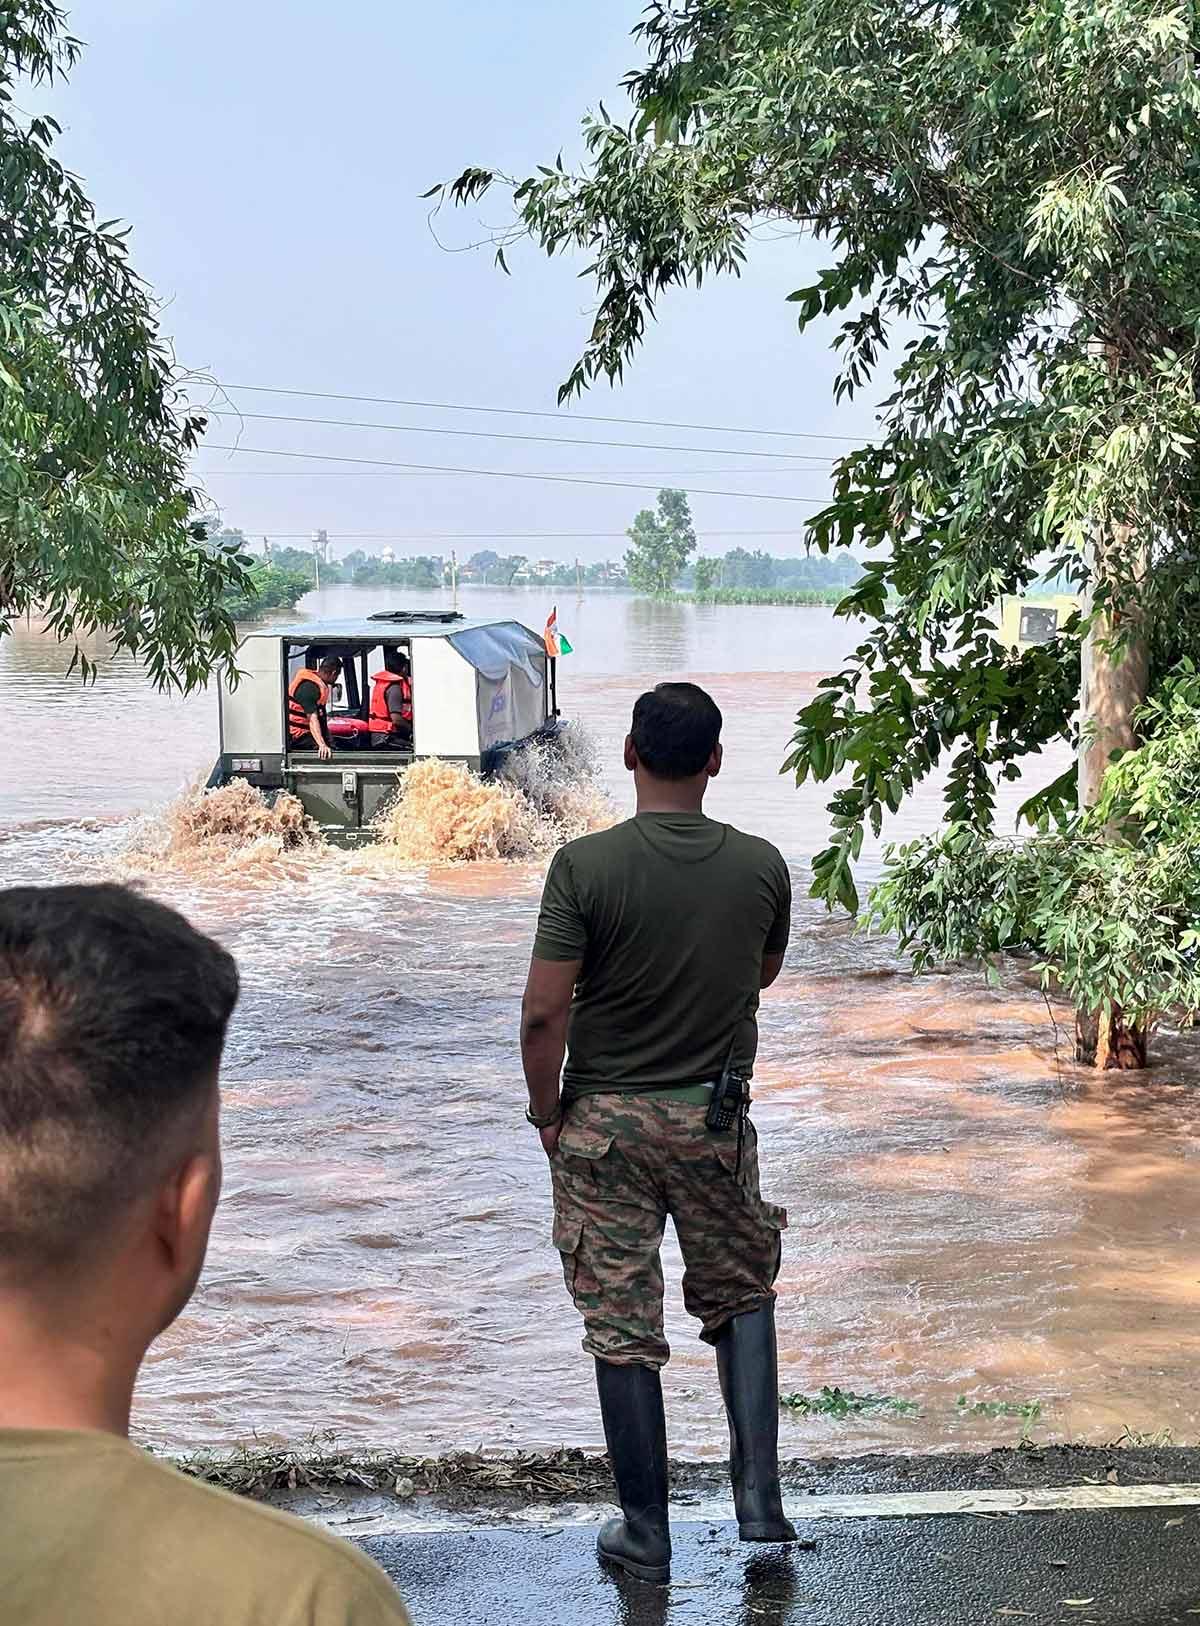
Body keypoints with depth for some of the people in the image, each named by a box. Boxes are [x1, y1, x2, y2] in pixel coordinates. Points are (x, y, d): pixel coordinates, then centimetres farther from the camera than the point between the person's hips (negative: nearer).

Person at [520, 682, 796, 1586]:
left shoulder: (587, 866, -16)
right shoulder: (762, 866, -6)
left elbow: (545, 1013, -16)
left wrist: (545, 1111, -2)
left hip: (606, 1122, -2)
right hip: (717, 1119, 2)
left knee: (623, 1329, 7)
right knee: (740, 1296, 21)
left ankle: (646, 1533, 17)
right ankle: (759, 1493, 12)